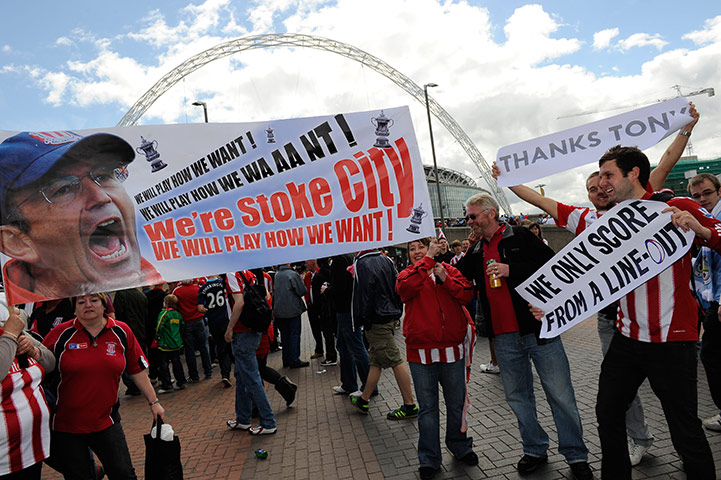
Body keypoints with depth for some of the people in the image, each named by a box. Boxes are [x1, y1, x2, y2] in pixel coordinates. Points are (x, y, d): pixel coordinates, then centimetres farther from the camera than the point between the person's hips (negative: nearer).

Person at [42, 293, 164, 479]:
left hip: (106, 421, 1)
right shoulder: (61, 333, -6)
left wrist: (153, 401, 5)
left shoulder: (121, 332, -2)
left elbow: (137, 370, 4)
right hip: (65, 424, -1)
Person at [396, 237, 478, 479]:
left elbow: (467, 294, -2)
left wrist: (445, 279, -15)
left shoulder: (449, 270, 8)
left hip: (452, 348, 2)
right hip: (421, 352, -1)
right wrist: (428, 260, -18)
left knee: (457, 404, 16)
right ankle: (429, 459, 23)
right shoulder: (407, 275, 4)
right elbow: (405, 288, -20)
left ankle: (460, 447, 38)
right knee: (427, 408, 8)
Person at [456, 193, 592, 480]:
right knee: (517, 397, 14)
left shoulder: (520, 237, -3)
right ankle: (535, 450, 31)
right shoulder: (475, 252, 13)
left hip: (538, 329, -5)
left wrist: (511, 270, -18)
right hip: (505, 339, 5)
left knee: (560, 395, 3)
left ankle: (576, 456, 20)